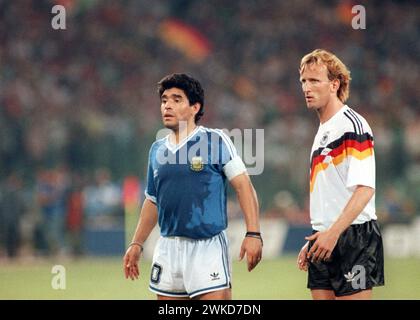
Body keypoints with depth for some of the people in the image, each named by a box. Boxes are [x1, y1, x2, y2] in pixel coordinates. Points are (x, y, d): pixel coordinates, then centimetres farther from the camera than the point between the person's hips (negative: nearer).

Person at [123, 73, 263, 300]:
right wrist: (137, 244, 18)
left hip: (208, 247, -5)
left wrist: (253, 234, -16)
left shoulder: (215, 141, -3)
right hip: (168, 249, 5)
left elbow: (243, 186, -7)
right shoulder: (157, 150, 13)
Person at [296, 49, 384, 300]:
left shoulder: (353, 125, -10)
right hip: (325, 242, 9)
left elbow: (365, 188, -19)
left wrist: (333, 233, -25)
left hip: (353, 237, -9)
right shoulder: (323, 131, 18)